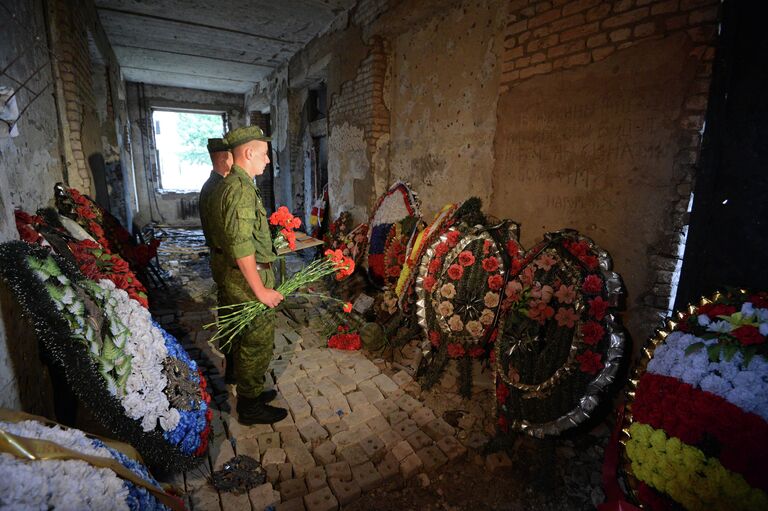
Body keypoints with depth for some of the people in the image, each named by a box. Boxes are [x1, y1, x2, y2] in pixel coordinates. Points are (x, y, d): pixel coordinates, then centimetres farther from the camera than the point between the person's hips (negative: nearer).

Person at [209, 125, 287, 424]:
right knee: (258, 344, 4)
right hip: (250, 279, -10)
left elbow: (219, 235, 20)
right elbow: (242, 246, -27)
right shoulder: (241, 188, -21)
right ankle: (251, 407, 22)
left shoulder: (226, 185, 13)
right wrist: (261, 290, -22)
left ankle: (248, 393, 39)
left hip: (235, 276, 10)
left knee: (245, 341, 21)